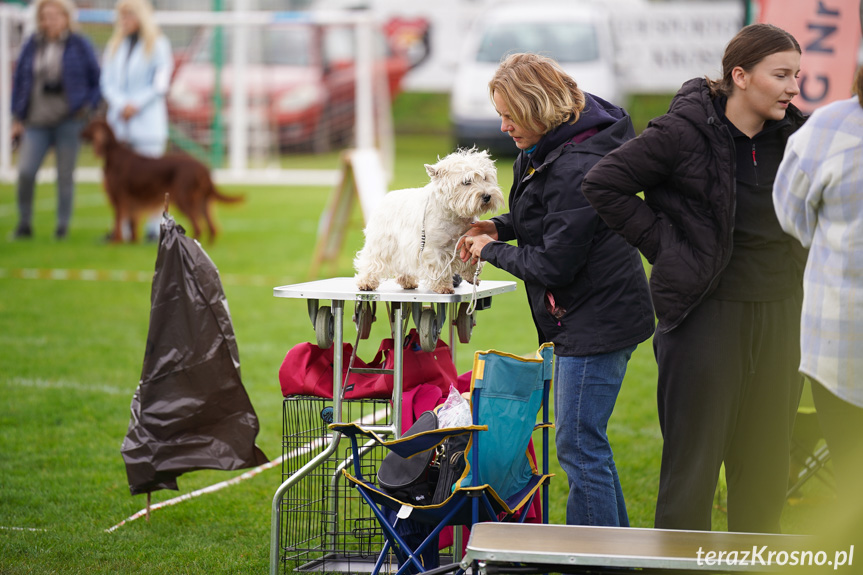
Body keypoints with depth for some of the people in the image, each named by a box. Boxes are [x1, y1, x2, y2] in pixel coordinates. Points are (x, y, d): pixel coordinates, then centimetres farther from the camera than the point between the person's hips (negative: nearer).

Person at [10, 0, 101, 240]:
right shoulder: (32, 45, 5)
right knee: (25, 171, -11)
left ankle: (63, 226, 13)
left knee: (65, 175, 3)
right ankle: (24, 224, 3)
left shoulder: (79, 45, -1)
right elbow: (19, 81, 11)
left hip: (68, 121, -2)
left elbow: (97, 80, 5)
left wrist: (88, 107, -6)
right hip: (37, 121, 2)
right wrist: (17, 118, 7)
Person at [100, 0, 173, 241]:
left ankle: (154, 227, -1)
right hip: (119, 121, 4)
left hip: (147, 120, -4)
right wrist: (121, 105, -8)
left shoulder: (158, 45, 0)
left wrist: (136, 104, -12)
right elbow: (107, 82, 9)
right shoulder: (115, 45, 14)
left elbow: (160, 85, -5)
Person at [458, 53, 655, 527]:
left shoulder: (576, 168, -25)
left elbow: (553, 264, -23)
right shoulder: (551, 150, 6)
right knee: (585, 440, 18)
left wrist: (492, 251, -8)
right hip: (586, 317, 11)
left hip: (596, 321, -11)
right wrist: (501, 228, 7)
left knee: (578, 445, -6)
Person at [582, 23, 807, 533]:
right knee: (695, 456, 0)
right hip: (707, 313, -5)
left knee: (767, 457, 10)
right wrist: (662, 243, -9)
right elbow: (605, 184, -9)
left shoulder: (797, 136, 4)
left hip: (779, 313, 6)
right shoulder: (684, 132, -12)